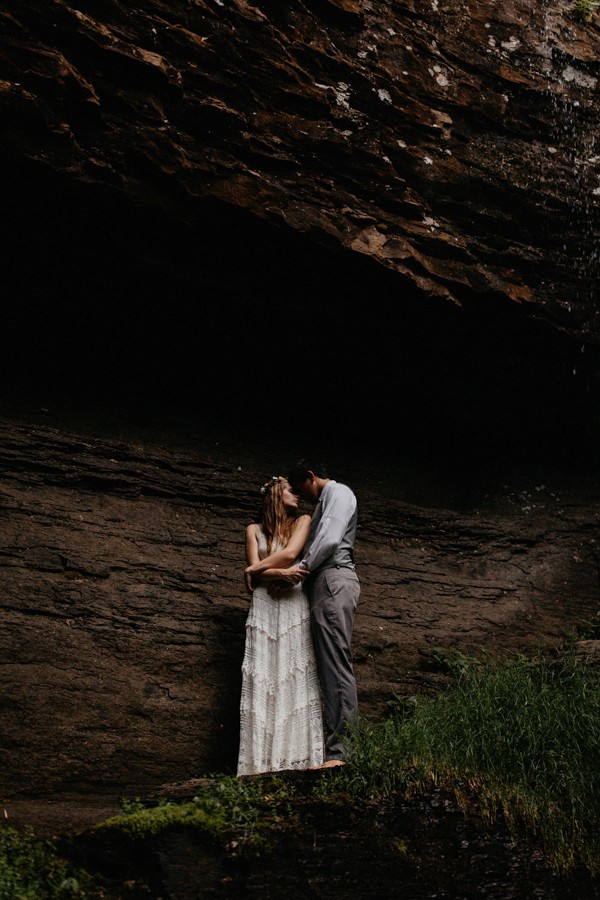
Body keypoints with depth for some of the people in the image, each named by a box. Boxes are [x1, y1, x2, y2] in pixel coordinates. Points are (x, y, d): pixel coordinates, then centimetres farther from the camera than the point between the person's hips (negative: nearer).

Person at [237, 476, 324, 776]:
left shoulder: (303, 521, 12)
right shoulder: (254, 530, 14)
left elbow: (290, 553, -3)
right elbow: (255, 571, 3)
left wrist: (257, 569, 5)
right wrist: (281, 574, -12)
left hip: (294, 605, -1)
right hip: (264, 607, 1)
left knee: (297, 676, -9)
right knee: (263, 679, -8)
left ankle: (299, 756, -12)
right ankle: (263, 761, -11)